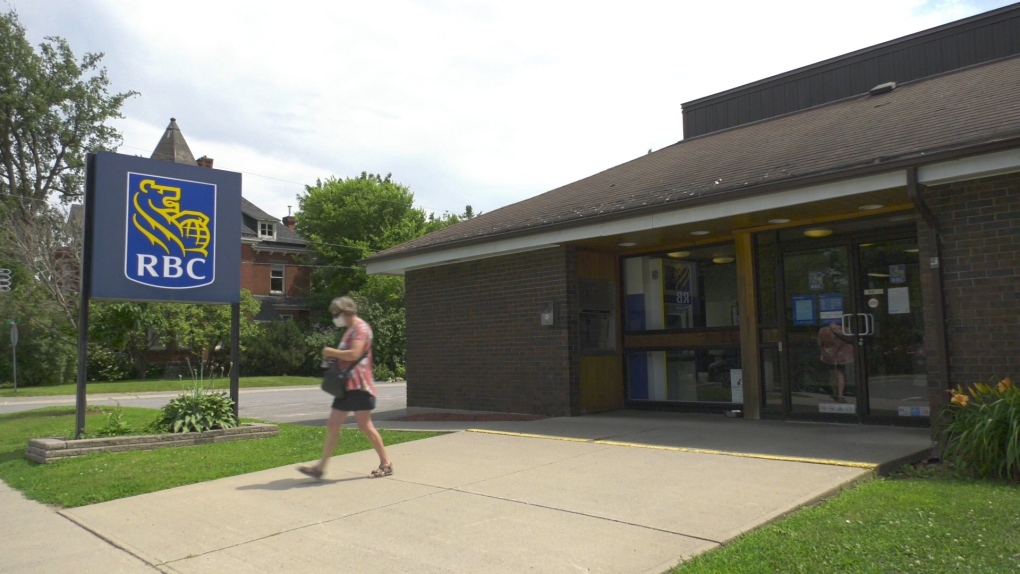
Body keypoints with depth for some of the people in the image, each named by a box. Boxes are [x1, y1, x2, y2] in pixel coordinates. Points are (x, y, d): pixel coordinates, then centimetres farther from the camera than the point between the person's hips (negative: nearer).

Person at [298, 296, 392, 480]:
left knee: (365, 426, -5)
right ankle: (320, 467, 11)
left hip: (359, 385, -10)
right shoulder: (350, 330, 20)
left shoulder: (360, 327, -11)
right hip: (347, 385, 10)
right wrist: (333, 357, 11)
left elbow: (354, 354, -24)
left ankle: (386, 464, 7)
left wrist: (332, 352, -11)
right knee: (332, 425, 7)